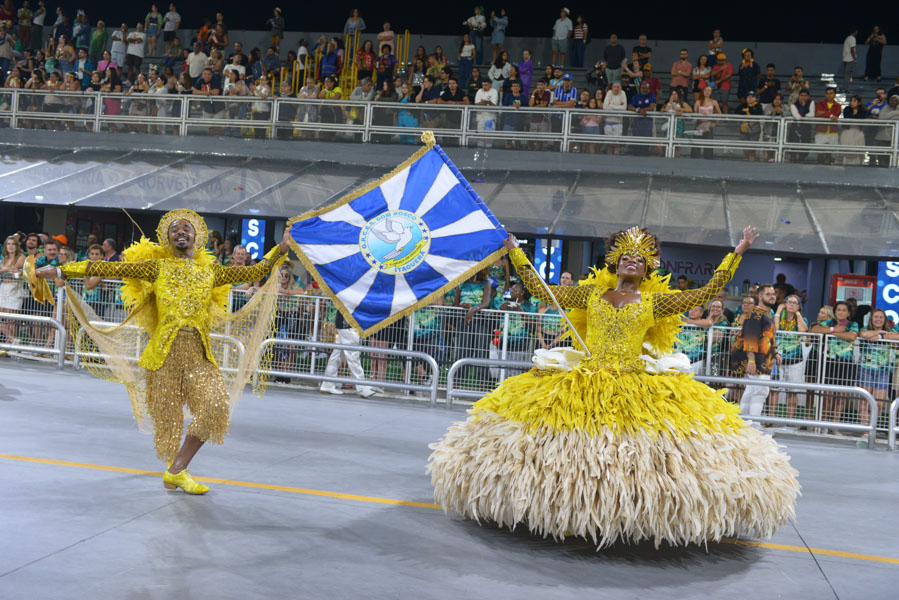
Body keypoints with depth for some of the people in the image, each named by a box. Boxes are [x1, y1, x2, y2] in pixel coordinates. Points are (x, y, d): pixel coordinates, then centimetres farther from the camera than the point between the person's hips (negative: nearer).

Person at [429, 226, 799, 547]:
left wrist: (737, 254, 8)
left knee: (633, 450, -12)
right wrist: (515, 252, 17)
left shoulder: (655, 302, 10)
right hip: (585, 383, 1)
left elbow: (707, 292, 8)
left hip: (637, 386, -1)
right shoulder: (591, 293, 14)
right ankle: (571, 513, 5)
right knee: (574, 447, -8)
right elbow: (540, 290, 15)